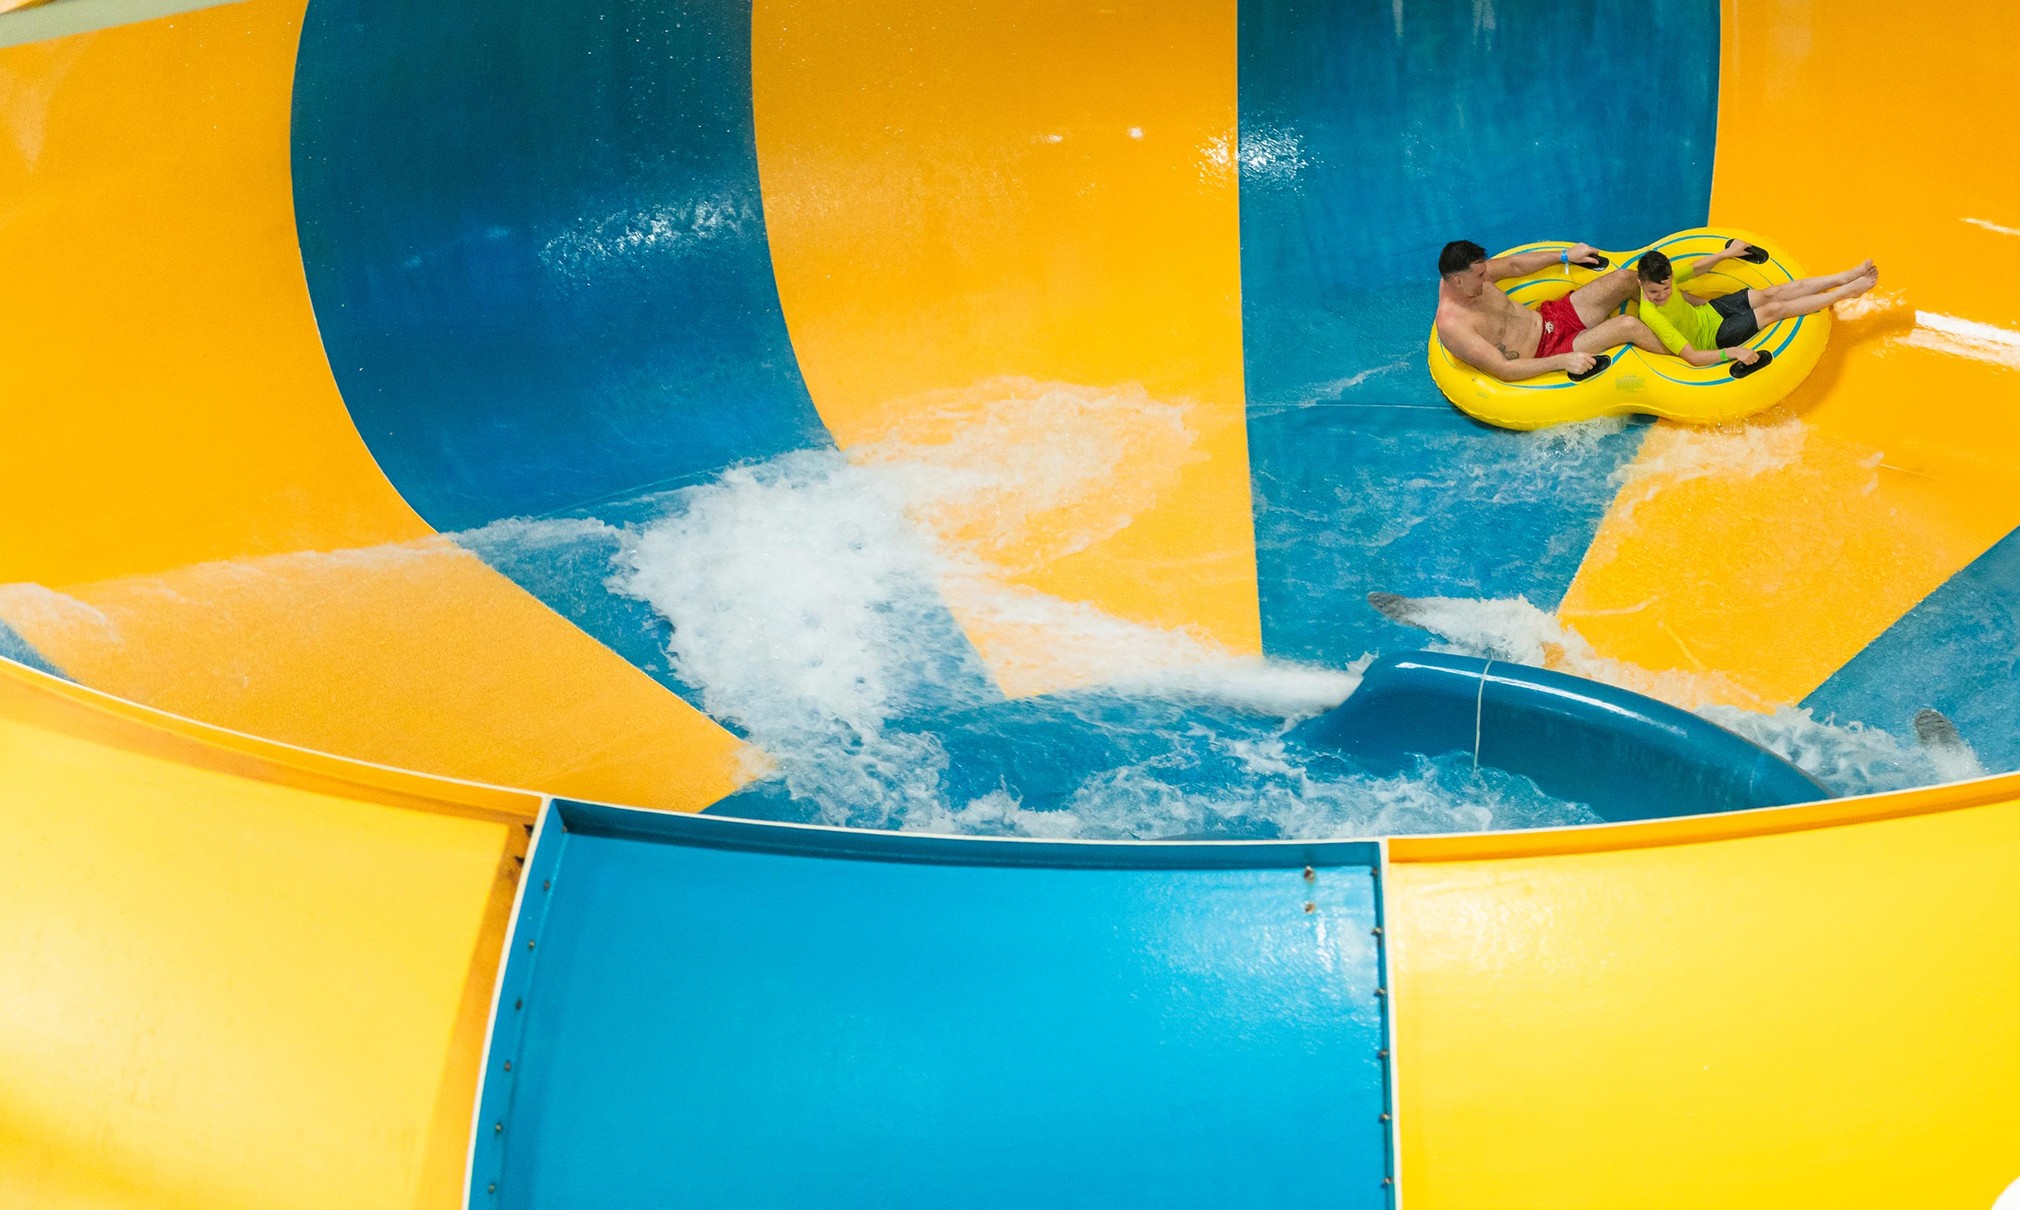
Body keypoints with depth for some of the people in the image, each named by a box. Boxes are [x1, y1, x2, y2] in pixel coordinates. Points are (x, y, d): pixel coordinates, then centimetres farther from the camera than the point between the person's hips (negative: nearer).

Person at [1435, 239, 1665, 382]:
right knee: (1629, 326, -20)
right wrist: (1563, 361, -33)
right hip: (1546, 355, -8)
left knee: (1627, 278, 0)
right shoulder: (1451, 326, -30)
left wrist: (1565, 256, 14)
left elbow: (1514, 265, 13)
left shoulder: (1462, 274, -7)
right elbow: (1504, 371, -30)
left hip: (1549, 318, 8)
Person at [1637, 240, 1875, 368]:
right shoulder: (1652, 316, -40)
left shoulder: (1665, 276, -19)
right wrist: (1731, 352, -48)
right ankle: (1847, 291, 6)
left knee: (1773, 293, -4)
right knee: (1774, 309, -8)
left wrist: (1727, 253, 13)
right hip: (1713, 336, -6)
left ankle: (1844, 278, 8)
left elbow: (1695, 268, 6)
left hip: (1708, 311, 6)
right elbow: (1692, 357, -40)